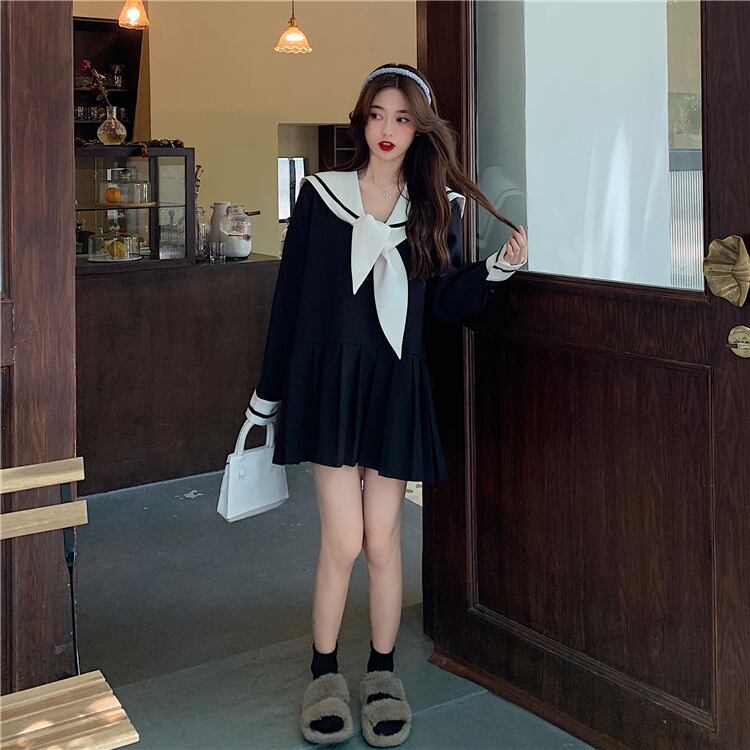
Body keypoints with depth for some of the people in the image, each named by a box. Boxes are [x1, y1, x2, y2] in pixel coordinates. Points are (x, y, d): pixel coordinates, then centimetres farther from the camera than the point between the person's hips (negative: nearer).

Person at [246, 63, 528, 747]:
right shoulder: (320, 195, 2)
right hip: (329, 379, -1)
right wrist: (269, 395, 6)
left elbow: (444, 303, 6)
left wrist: (498, 269, -11)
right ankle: (324, 674, 16)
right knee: (344, 538, -5)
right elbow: (289, 297, 4)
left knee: (383, 537, 5)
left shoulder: (437, 207, 6)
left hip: (395, 386, 1)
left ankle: (382, 673, 23)